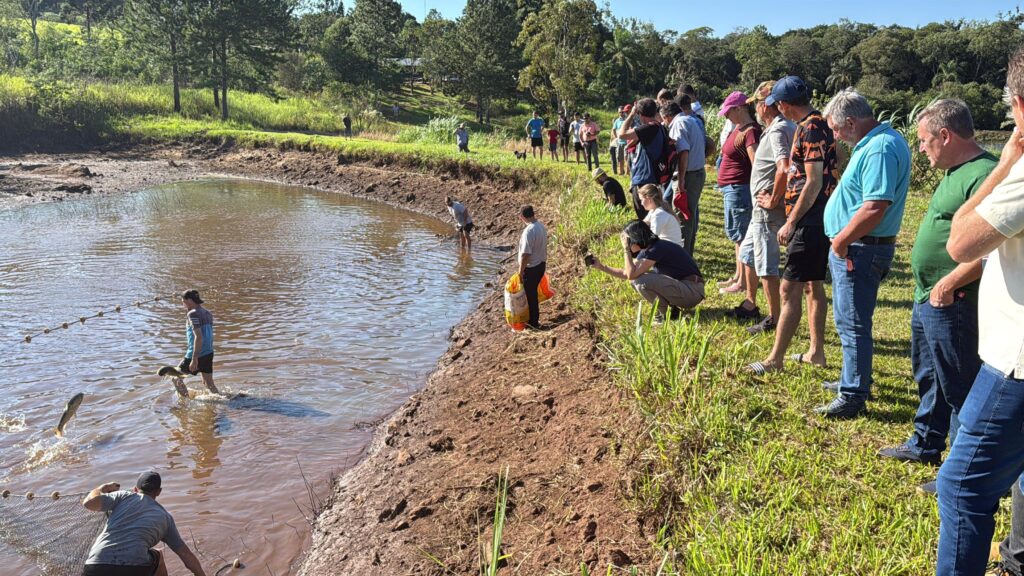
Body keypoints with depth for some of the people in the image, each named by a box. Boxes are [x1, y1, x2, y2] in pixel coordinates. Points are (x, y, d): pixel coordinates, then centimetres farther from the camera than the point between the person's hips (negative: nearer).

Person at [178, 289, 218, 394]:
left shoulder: (193, 314, -14)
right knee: (208, 383, 14)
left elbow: (199, 337, -23)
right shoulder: (207, 313, 13)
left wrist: (194, 359, -24)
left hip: (197, 354, -8)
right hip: (209, 353, 8)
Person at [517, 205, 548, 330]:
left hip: (531, 267, -9)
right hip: (541, 264, 9)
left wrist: (521, 271, -18)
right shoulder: (541, 226, 2)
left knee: (530, 295, 6)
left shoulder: (529, 231, -27)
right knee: (533, 292, 21)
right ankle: (534, 318, 33)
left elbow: (526, 254, -26)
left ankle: (533, 323, 16)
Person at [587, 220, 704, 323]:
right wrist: (601, 266, 9)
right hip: (679, 285, 9)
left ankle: (664, 314, -4)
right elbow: (626, 273, 13)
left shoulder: (657, 249, -20)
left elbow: (631, 274, -24)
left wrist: (626, 250, -16)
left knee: (642, 281, -24)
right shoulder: (646, 251, 7)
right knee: (635, 279, 8)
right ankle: (669, 305, 8)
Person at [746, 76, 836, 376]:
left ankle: (775, 359, -4)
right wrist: (794, 219, 21)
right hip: (816, 220, 11)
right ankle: (816, 351, 26)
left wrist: (791, 222, -19)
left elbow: (814, 182, -22)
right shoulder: (814, 124, 14)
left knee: (790, 289, -8)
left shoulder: (810, 128, -17)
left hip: (810, 223, -11)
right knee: (813, 286, 16)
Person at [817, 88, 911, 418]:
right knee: (851, 320, 21)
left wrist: (841, 240, -18)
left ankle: (853, 397, 6)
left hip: (860, 251, -11)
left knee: (853, 323, -3)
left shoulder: (880, 149, -21)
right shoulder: (874, 143, 13)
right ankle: (854, 379, 36)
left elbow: (875, 208, -29)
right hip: (852, 248, 11)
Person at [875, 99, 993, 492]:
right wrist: (929, 288, 15)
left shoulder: (984, 175, -20)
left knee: (959, 389, 2)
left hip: (953, 305, -10)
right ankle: (925, 445, 40)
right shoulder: (955, 172, 12)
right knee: (928, 377, 23)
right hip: (928, 299, 11)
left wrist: (949, 283, -21)